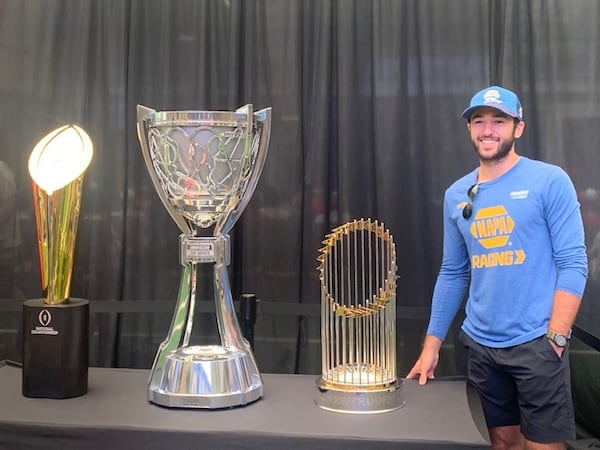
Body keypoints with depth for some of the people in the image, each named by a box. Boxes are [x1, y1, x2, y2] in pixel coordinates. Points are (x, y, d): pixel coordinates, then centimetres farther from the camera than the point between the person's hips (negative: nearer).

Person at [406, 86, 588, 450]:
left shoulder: (550, 181, -6)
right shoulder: (456, 194, 9)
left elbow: (574, 263, -9)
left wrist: (555, 338, -16)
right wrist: (432, 344, 10)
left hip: (535, 342, -4)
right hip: (481, 345, 5)